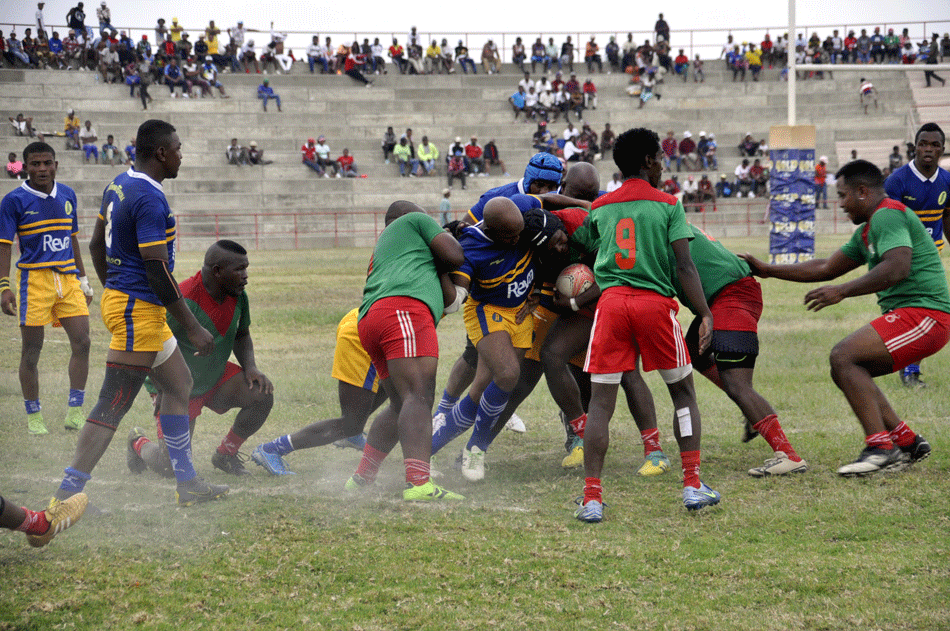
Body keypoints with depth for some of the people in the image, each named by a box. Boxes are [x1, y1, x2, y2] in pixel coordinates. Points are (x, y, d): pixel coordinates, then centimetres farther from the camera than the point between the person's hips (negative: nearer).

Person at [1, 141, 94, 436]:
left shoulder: (67, 195, 10)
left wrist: (82, 279, 20)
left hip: (67, 278, 4)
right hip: (34, 279, -4)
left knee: (82, 342, -4)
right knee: (31, 351, 1)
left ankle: (74, 412, 5)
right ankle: (33, 416, 13)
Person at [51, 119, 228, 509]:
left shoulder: (119, 185, 10)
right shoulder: (149, 199, -20)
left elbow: (96, 246, 20)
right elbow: (158, 271, -22)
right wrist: (193, 328, -17)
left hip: (119, 298, 11)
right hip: (139, 310, -11)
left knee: (179, 384, 16)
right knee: (113, 405, -7)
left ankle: (187, 484, 20)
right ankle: (67, 494, -5)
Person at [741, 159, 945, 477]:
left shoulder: (887, 215, -10)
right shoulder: (867, 232, 22)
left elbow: (897, 268, -25)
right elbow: (826, 268, 29)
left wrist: (843, 291, -25)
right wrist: (766, 270, 28)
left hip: (924, 313, -10)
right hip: (910, 316, 10)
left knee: (843, 357, -18)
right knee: (846, 369, 10)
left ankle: (880, 448, -22)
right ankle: (908, 443, 10)